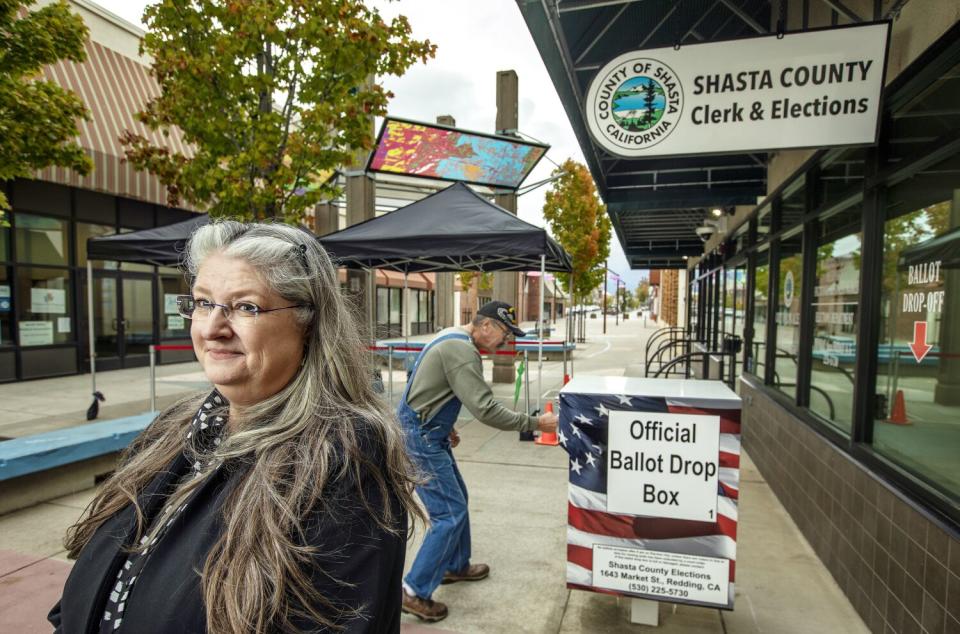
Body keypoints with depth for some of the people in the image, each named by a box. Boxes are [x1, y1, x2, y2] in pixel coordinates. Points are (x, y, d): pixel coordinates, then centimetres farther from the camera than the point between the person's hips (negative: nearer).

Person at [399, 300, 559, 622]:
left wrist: (445, 427, 21)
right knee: (450, 513, -5)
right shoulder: (461, 351, -23)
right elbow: (486, 410, -27)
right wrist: (535, 423, -21)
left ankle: (455, 566, 36)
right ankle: (414, 592, 6)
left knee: (457, 499, 20)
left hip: (426, 432, 10)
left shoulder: (454, 339, 10)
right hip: (420, 437, -10)